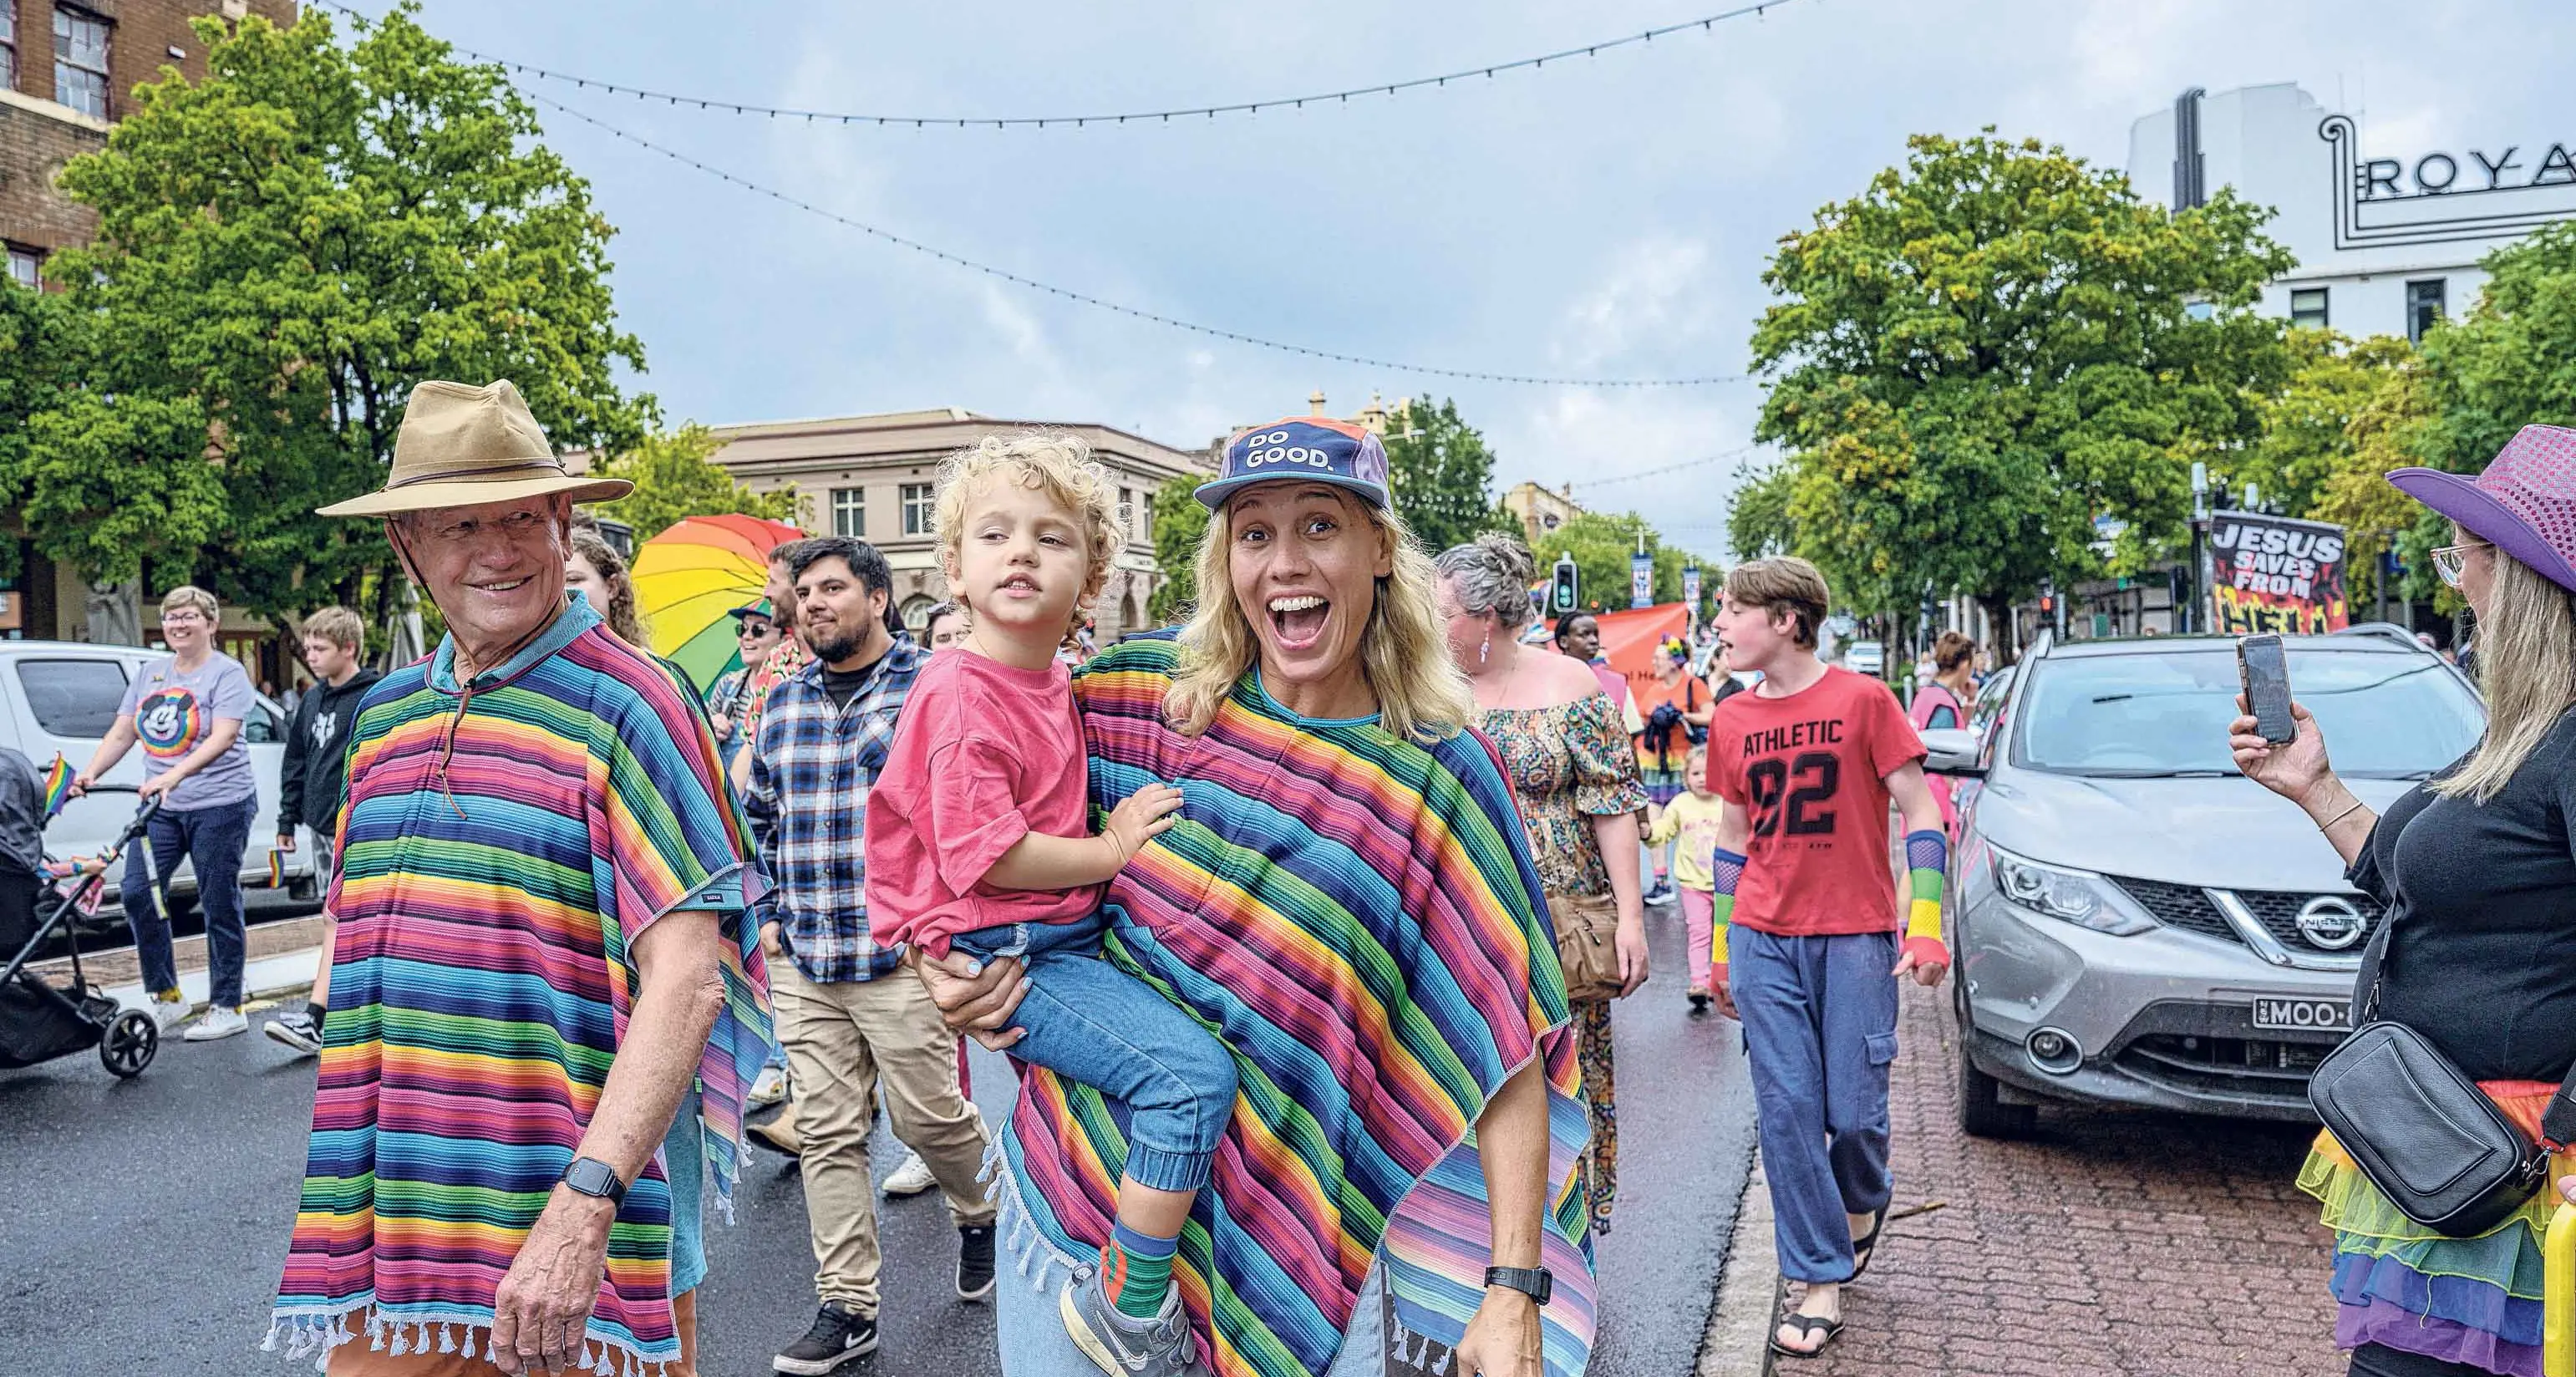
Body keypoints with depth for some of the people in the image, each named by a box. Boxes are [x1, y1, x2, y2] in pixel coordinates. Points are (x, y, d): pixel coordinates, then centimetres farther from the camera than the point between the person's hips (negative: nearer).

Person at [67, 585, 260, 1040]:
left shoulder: (226, 673, -7)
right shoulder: (151, 675, 14)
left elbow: (223, 736, -19)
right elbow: (121, 734, 15)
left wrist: (174, 774, -31)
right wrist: (89, 773, -1)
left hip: (220, 806, -6)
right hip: (162, 807, 6)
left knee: (220, 907, -1)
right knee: (136, 892, -3)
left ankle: (227, 1008, 9)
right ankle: (166, 997, 11)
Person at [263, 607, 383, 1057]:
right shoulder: (313, 700, 13)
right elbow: (295, 762, 21)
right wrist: (288, 820, 18)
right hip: (322, 825, 8)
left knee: (338, 919, -13)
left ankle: (313, 1021, -17)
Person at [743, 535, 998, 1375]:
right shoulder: (784, 702, 12)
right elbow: (762, 816, 21)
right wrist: (770, 911, 13)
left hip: (902, 956, -5)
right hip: (803, 962, 5)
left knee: (927, 1116, 3)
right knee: (827, 1136, 6)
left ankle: (981, 1214, 34)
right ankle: (846, 1307, 16)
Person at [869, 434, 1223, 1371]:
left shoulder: (1056, 684, 11)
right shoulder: (961, 694, -16)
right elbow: (983, 856, -21)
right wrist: (1114, 849, -12)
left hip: (1070, 939, 9)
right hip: (1006, 960, -9)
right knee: (1193, 1074, -21)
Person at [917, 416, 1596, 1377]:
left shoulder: (1442, 777, -9)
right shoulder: (1134, 696, -6)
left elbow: (1506, 1050, -9)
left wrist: (1514, 1291, -14)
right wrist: (942, 957, -6)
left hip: (1304, 1236, -1)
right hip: (1081, 1179, 2)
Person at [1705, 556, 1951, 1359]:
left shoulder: (1863, 699, -5)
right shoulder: (1732, 721, 7)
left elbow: (1919, 812, -4)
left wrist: (1926, 926, -11)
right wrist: (1720, 947, 14)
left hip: (1855, 938, -3)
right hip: (1764, 940, 3)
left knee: (1854, 1112, 0)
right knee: (1786, 1113, 0)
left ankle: (1862, 1203, 35)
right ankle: (1820, 1286, 11)